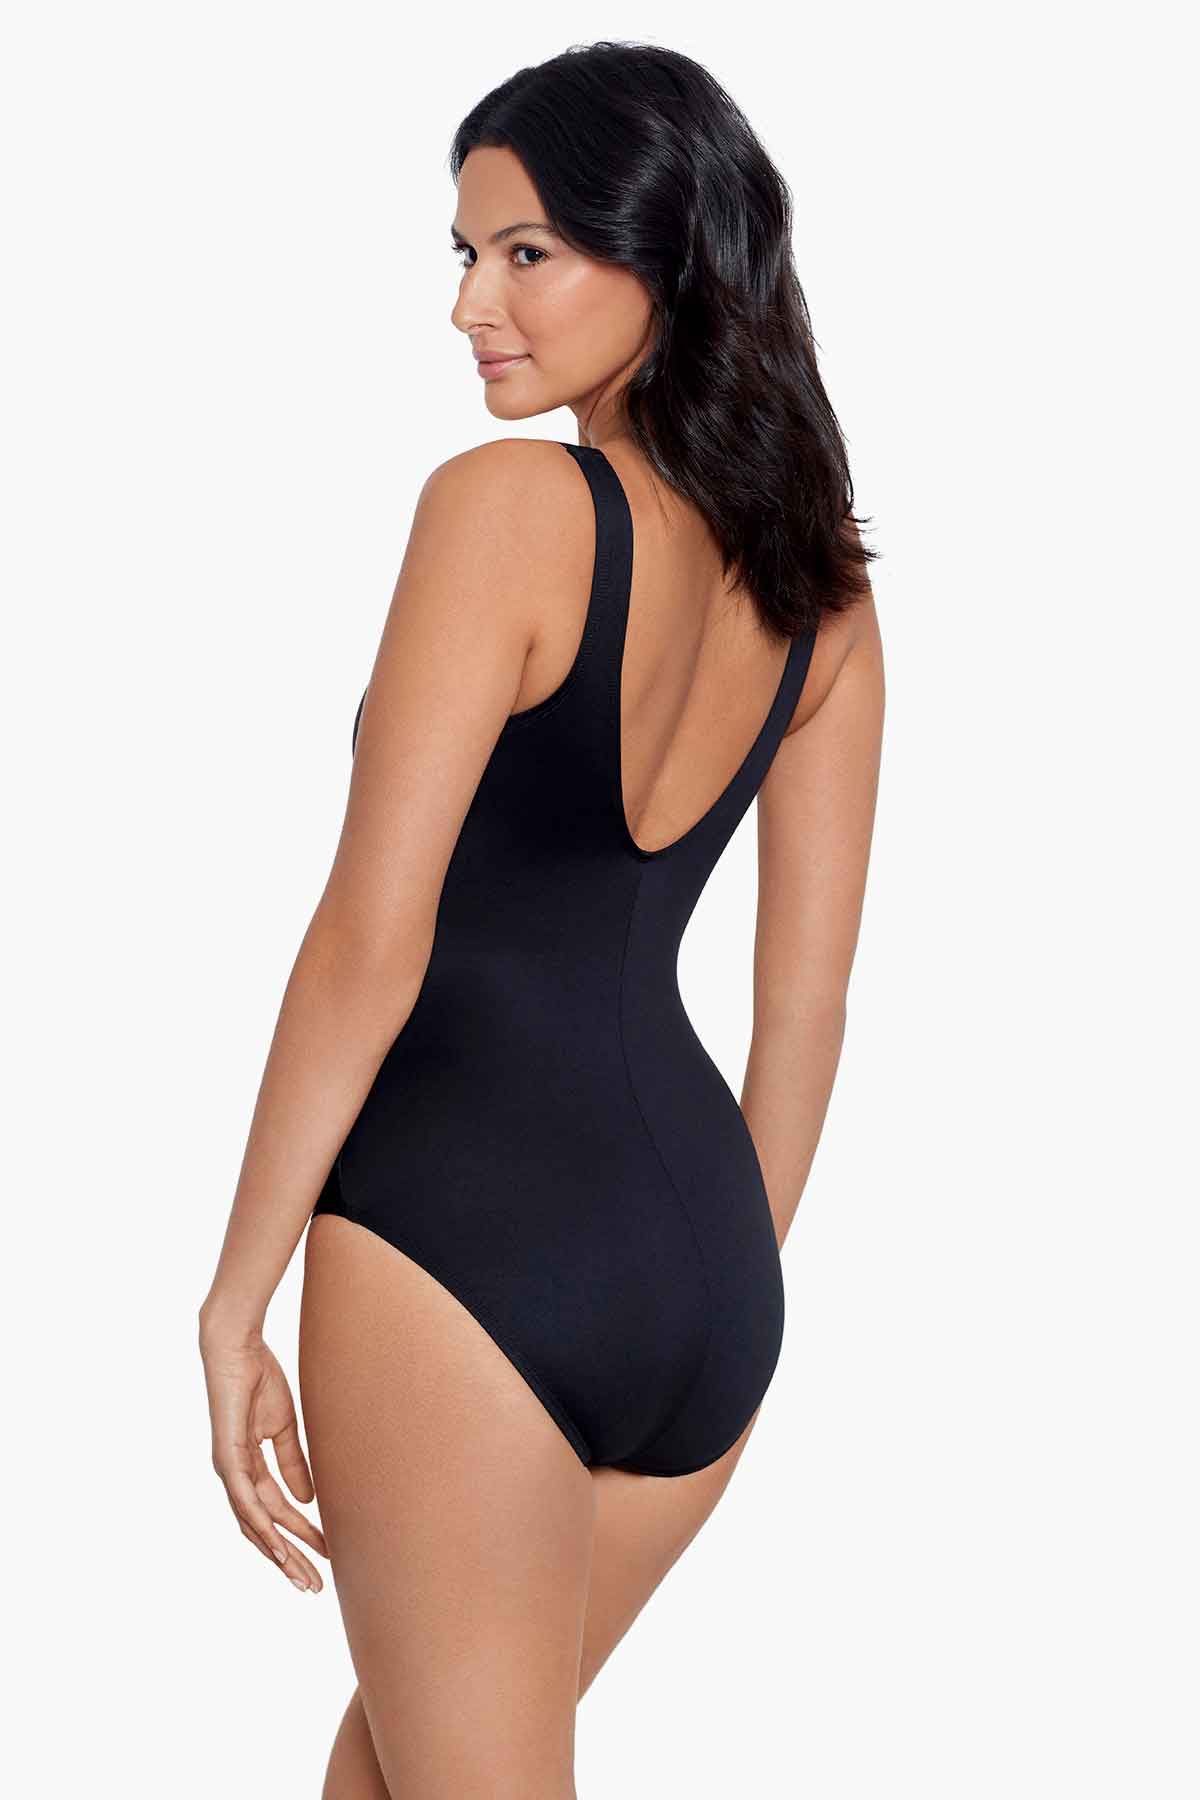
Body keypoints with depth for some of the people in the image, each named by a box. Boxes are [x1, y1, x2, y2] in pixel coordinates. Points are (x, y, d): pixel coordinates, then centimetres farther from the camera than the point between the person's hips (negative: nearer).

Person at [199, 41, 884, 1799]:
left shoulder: (503, 504, -12)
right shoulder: (821, 579, 8)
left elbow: (373, 933, -14)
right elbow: (809, 998, 12)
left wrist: (237, 1294, -8)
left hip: (467, 1220, -7)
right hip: (702, 1263, 8)